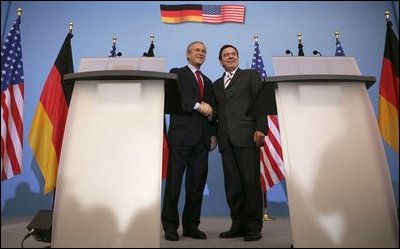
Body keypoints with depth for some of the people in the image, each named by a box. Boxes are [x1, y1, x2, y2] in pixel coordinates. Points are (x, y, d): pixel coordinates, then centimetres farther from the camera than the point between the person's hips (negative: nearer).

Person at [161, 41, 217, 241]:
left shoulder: (208, 82, 25)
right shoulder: (177, 73, 10)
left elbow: (210, 110, 20)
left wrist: (213, 134, 8)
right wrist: (198, 105, -13)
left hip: (202, 138, 5)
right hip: (181, 134, -5)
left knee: (197, 184, 5)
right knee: (174, 181, -1)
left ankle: (191, 226, 16)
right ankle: (170, 226, 9)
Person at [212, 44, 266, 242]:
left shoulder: (251, 75, 13)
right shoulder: (216, 85, 25)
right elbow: (216, 112, 19)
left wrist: (260, 129, -11)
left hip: (246, 136, -4)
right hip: (226, 140, 4)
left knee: (250, 181, -4)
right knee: (232, 185, 4)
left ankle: (254, 226, 6)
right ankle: (238, 225, 13)